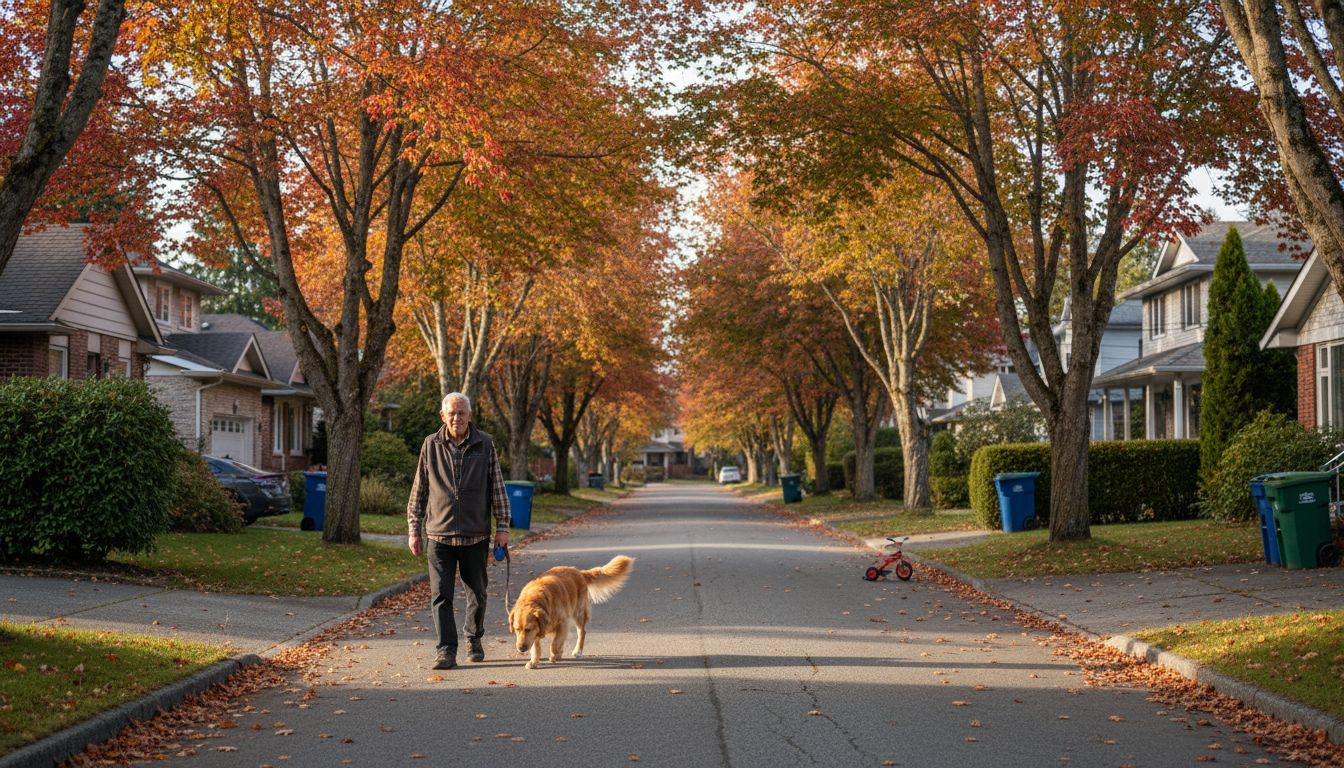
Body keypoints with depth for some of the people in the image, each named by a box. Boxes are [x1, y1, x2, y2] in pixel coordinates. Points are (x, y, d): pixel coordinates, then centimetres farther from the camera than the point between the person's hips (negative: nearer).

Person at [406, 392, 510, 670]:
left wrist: (502, 527, 0)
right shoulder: (431, 446, 2)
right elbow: (419, 491, 7)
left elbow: (497, 488, 4)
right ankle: (446, 651, -5)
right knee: (440, 596, -7)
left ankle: (474, 639, 32)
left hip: (476, 536, 0)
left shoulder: (485, 444, 1)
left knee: (477, 593, 12)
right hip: (439, 535, 0)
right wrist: (414, 530, 5)